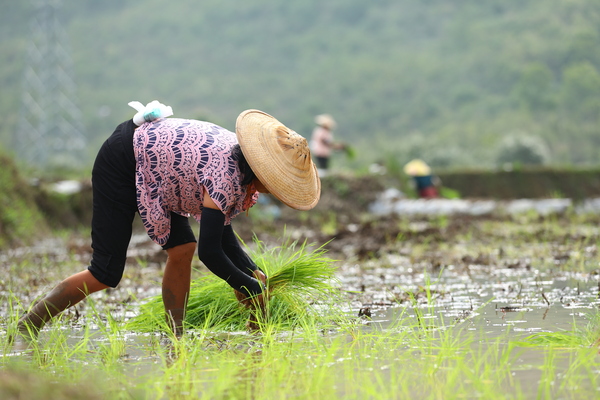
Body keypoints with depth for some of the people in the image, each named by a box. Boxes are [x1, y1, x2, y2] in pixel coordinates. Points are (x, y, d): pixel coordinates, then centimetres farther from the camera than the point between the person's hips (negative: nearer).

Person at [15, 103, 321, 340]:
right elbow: (210, 251, -28)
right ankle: (27, 328, 1)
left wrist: (251, 271, -4)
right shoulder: (226, 178, -31)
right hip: (120, 164, -9)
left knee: (182, 249, -1)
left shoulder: (240, 158, -3)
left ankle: (175, 339, 6)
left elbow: (221, 228, 6)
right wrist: (247, 286, -14)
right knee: (106, 274, -8)